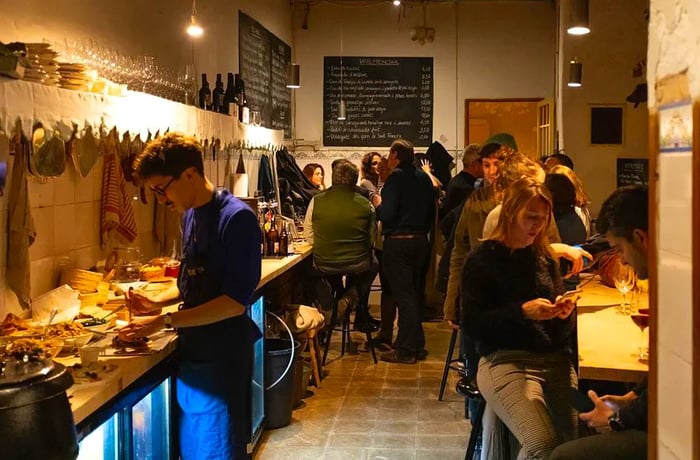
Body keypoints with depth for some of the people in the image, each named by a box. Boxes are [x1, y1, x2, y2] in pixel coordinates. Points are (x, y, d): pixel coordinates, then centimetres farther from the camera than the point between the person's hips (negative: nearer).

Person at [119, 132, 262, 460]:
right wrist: (159, 305, 3)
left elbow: (236, 301, -22)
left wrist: (165, 321, -22)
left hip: (221, 356, -8)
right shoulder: (190, 214, 7)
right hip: (192, 350, 8)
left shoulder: (236, 218, -19)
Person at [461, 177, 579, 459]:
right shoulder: (483, 259, 1)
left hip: (555, 358, 5)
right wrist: (522, 312, -17)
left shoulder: (545, 257, 17)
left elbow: (563, 329, 19)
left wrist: (565, 311, -5)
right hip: (504, 360, -5)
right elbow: (472, 325, -6)